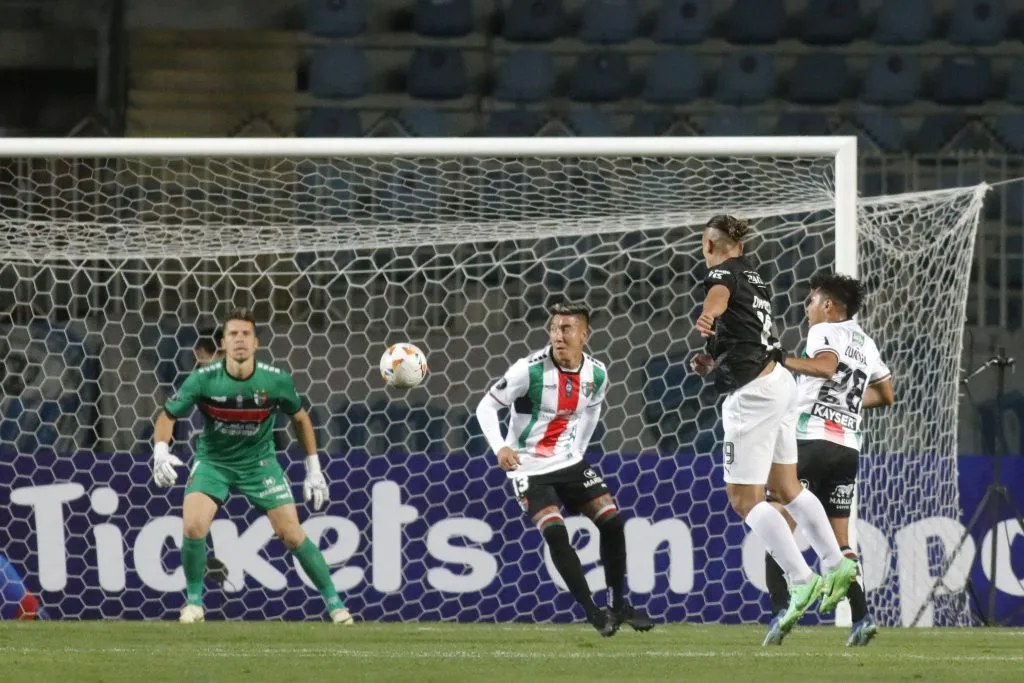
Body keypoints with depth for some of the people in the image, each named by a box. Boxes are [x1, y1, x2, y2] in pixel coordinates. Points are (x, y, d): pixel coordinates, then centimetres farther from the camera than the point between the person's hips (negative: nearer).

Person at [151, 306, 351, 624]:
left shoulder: (276, 380, -17)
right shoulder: (203, 379, -20)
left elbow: (300, 418, 2)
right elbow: (168, 415, -8)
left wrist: (313, 470, 3)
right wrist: (160, 452, -27)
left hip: (259, 462, 0)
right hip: (213, 461, 0)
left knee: (292, 535, -5)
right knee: (193, 526, -21)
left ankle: (333, 601, 12)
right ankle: (194, 601, 1)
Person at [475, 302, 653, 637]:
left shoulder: (596, 374, -4)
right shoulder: (530, 370, -20)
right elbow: (486, 406, -15)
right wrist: (500, 448, -29)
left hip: (568, 462, 5)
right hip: (529, 468, -5)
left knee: (611, 520, -4)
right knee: (555, 532, -21)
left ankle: (619, 606, 10)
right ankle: (593, 612, -13)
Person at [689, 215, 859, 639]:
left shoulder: (723, 273, -9)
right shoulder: (754, 279, 17)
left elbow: (719, 294, -35)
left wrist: (707, 317, -52)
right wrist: (714, 363, 25)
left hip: (754, 394, -9)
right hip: (778, 381, 9)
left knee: (743, 499, -6)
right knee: (786, 488, 21)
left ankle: (802, 581, -11)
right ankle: (836, 564, 26)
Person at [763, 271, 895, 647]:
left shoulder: (824, 331, -1)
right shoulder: (865, 342, 20)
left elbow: (826, 365, -23)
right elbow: (886, 394, 28)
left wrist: (780, 359, -21)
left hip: (812, 438, -7)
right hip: (849, 447, 7)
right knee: (839, 537, 11)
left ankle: (780, 611, -17)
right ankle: (861, 618, -3)